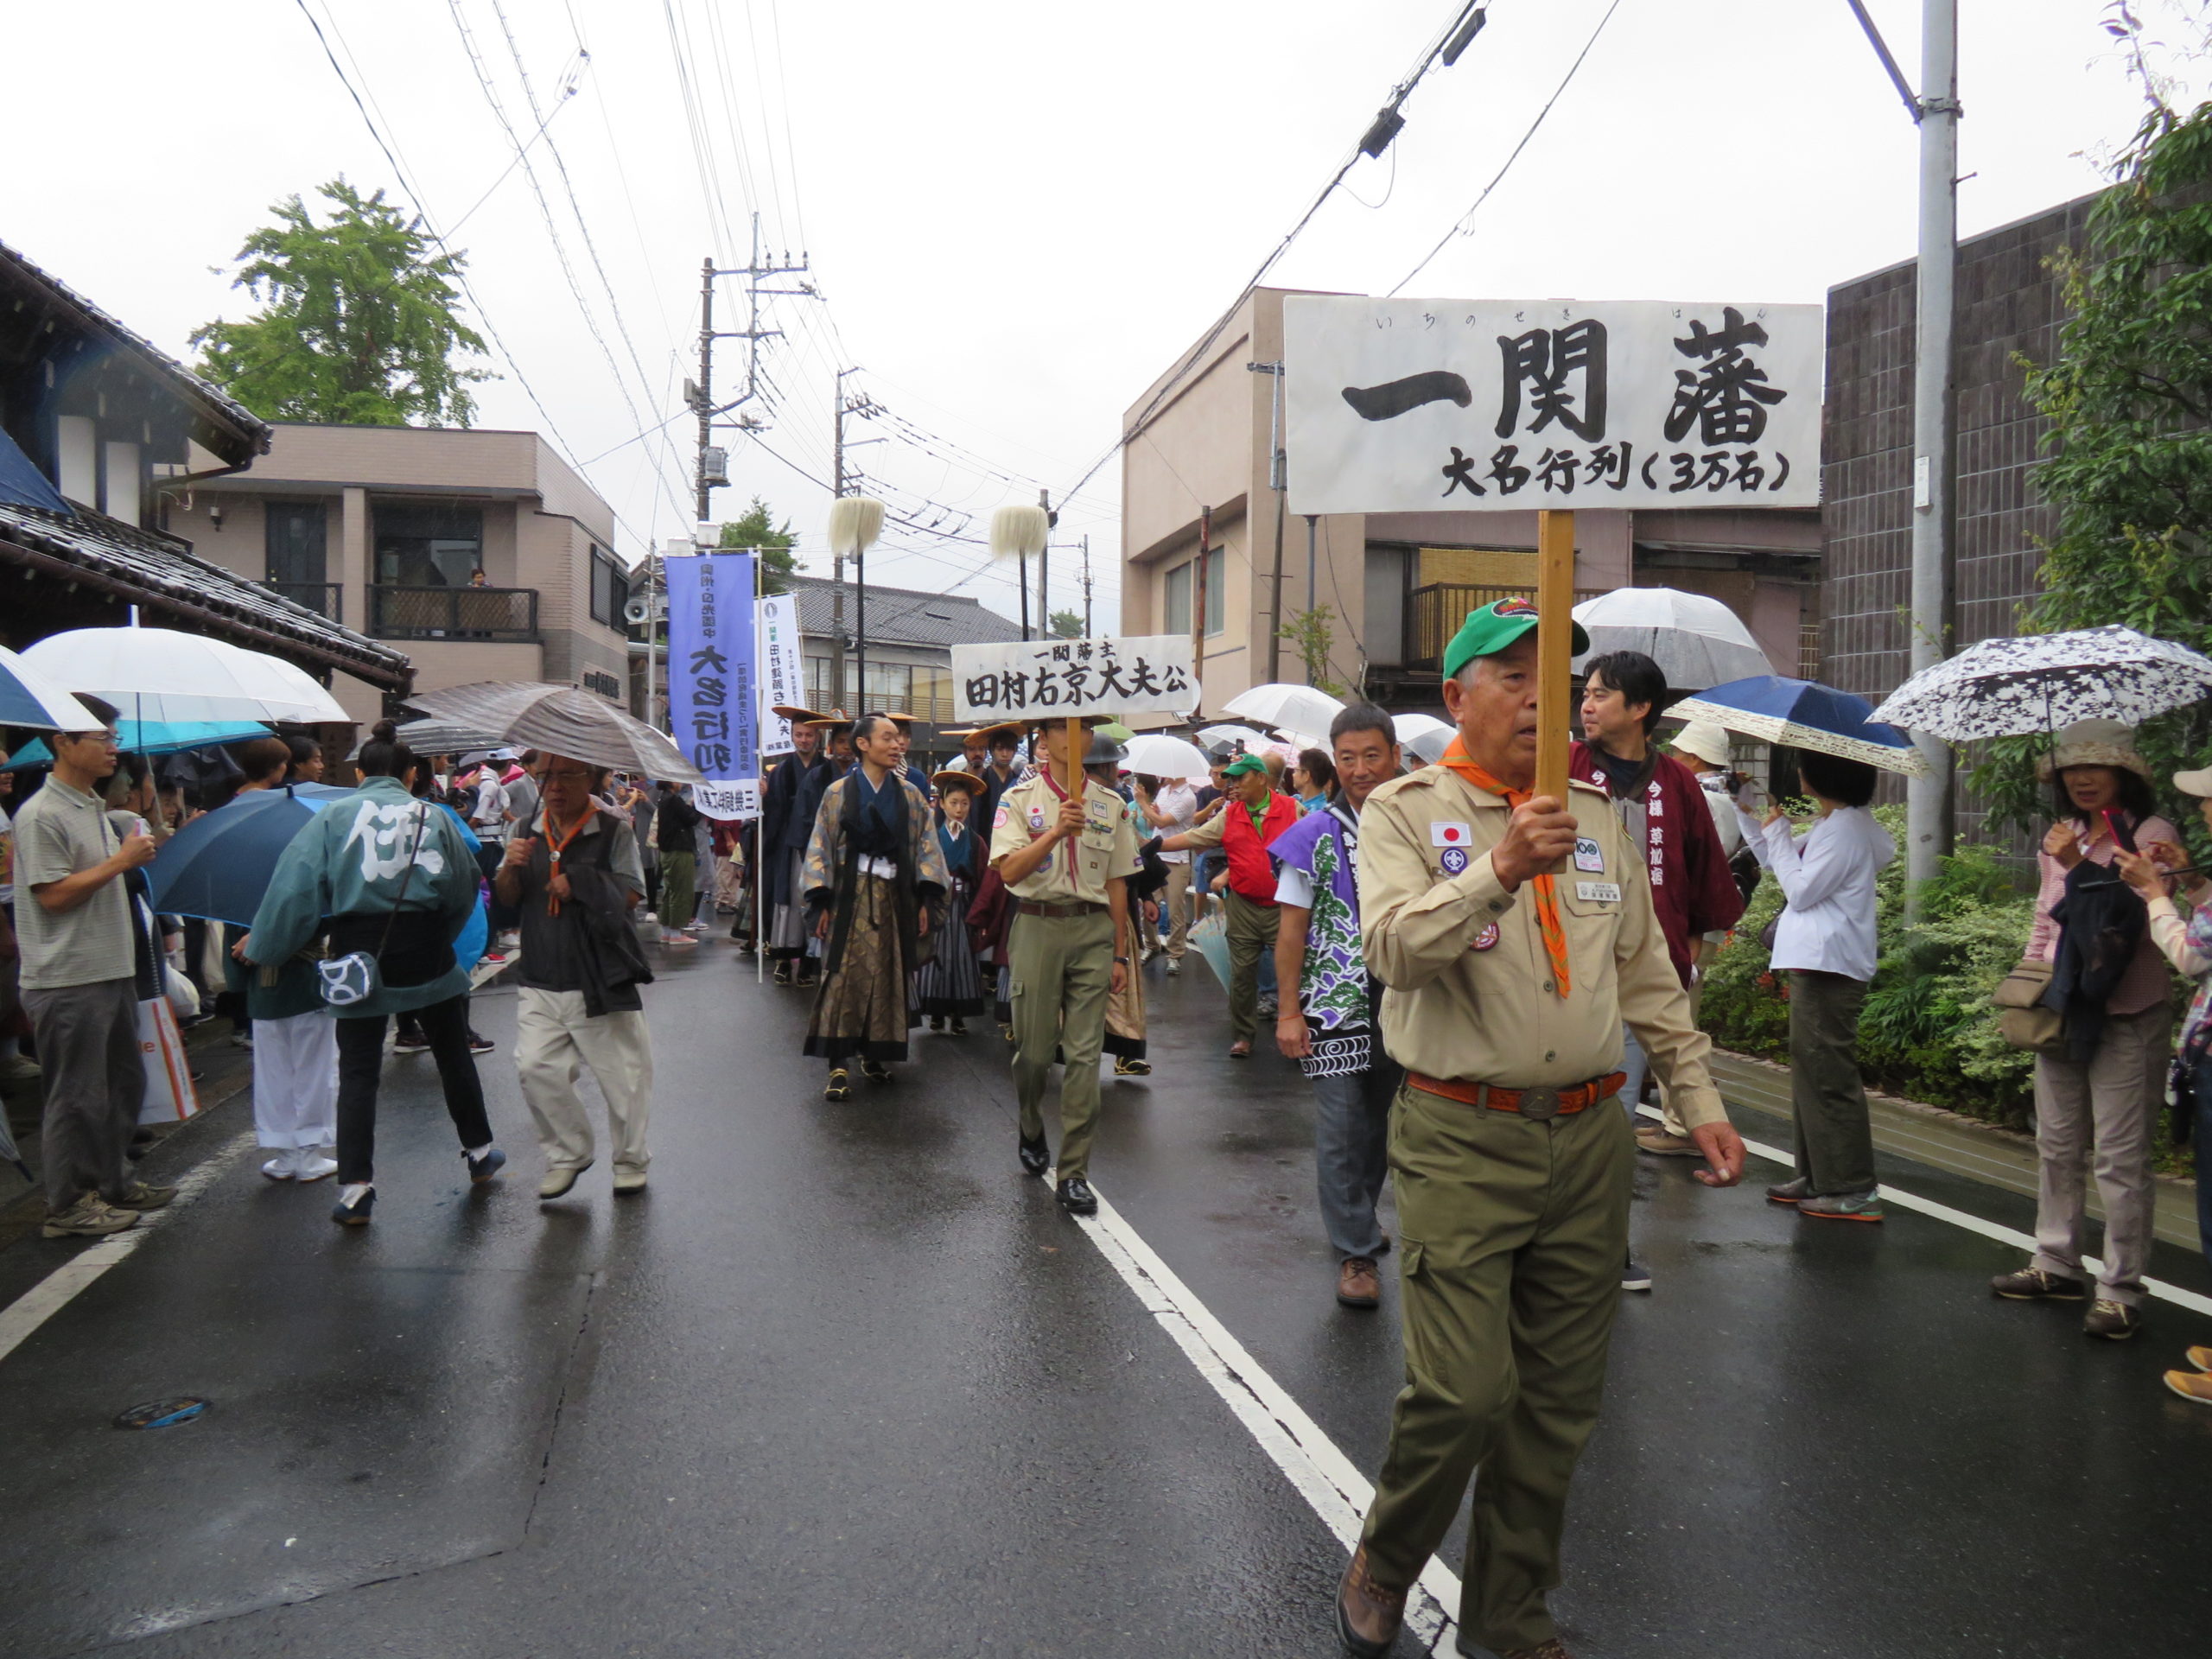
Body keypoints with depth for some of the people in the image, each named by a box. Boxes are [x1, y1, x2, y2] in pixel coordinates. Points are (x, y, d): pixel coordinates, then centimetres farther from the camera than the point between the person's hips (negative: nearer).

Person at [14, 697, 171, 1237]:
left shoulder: (95, 808, 15)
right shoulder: (41, 815, -14)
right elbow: (53, 894, -19)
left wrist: (135, 855, 10)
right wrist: (119, 862, -16)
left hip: (111, 970, 10)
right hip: (68, 982, -10)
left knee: (123, 1083, 17)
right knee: (78, 1094, -1)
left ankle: (112, 1183, 29)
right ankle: (67, 1205, 10)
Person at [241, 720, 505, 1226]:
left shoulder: (332, 816, 0)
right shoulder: (434, 816, 4)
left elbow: (295, 886, -5)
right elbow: (465, 889, 7)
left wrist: (262, 946, 5)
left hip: (358, 951, -1)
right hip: (426, 953, 1)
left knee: (357, 1070, 4)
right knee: (453, 1053, 17)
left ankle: (355, 1186, -2)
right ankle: (479, 1152, 30)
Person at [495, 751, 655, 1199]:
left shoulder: (613, 831, -3)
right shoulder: (527, 831, 10)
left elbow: (631, 895, -10)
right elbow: (507, 898, 10)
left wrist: (578, 885, -15)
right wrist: (511, 867, -9)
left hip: (601, 979, -3)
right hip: (540, 979, 4)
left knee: (623, 1073, 3)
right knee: (535, 1067, -4)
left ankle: (629, 1159, 23)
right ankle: (567, 1154, 16)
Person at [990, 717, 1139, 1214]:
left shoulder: (1110, 805, 9)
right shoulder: (1020, 799, 2)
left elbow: (1117, 883, 12)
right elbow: (1009, 871, -12)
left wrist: (1118, 953, 9)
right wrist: (1057, 832, -25)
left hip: (1093, 930, 1)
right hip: (1038, 926, -1)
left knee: (1084, 1054, -2)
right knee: (1034, 1049, 6)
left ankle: (1073, 1173, 4)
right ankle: (1032, 1132, 36)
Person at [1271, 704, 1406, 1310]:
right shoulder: (1315, 834, -4)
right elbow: (1291, 928, -4)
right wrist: (1289, 1011, -8)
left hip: (1402, 1003, 4)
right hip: (1334, 1004, -3)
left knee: (1379, 1121, 16)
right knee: (1341, 1129, -4)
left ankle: (1357, 1214, 38)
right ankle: (1357, 1253, 8)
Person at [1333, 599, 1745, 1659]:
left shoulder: (1596, 814, 13)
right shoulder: (1407, 810, -3)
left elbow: (1647, 973, 18)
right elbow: (1394, 948, -19)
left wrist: (1700, 1100, 14)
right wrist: (1497, 871, -32)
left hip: (1589, 1138, 5)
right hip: (1462, 1141, -5)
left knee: (1561, 1399, 11)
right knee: (1463, 1391, -8)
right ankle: (1382, 1566, 22)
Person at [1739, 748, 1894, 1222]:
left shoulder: (1846, 830, -16)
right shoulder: (1831, 824, 16)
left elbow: (1800, 889, -17)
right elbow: (1775, 861, 25)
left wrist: (1778, 833, -9)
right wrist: (1748, 816, 16)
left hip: (1830, 968, -11)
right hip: (1815, 964, 11)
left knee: (1830, 1077, -8)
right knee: (1811, 1071, 16)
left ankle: (1854, 1190, -4)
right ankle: (1816, 1175, 24)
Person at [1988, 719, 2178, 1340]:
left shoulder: (2150, 833, -8)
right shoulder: (2062, 836, 12)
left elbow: (2145, 923, -18)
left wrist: (2081, 867, -21)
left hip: (2127, 1014, -7)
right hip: (2062, 1009, 7)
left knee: (2120, 1155, -4)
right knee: (2056, 1145, 14)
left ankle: (2121, 1291, 4)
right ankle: (2056, 1265, 26)